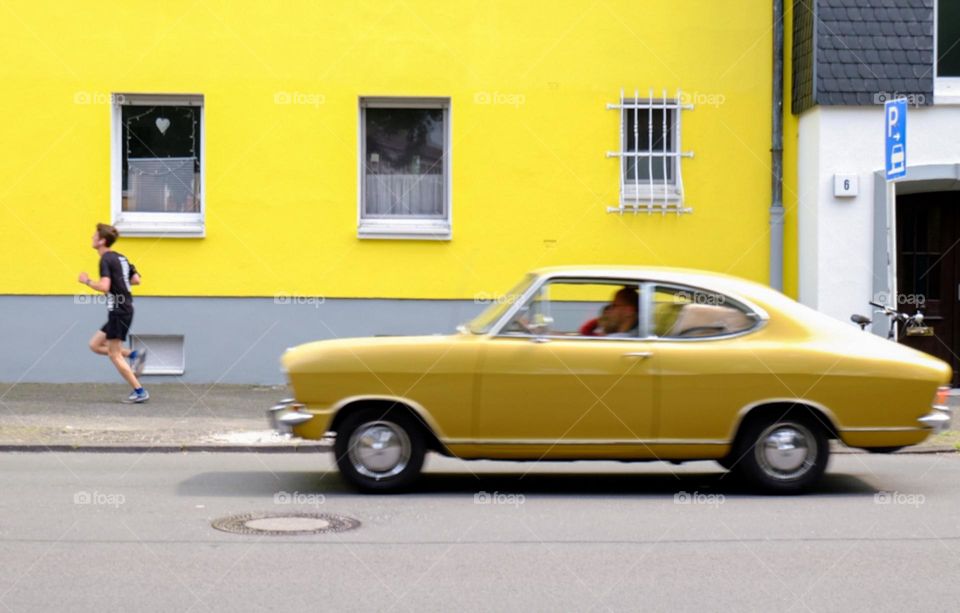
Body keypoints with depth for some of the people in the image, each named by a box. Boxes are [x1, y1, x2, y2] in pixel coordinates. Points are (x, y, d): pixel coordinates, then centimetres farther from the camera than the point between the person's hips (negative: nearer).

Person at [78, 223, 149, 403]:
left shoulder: (106, 260, -14)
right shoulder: (120, 257, 13)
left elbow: (104, 287, -25)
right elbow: (136, 280, 14)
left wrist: (87, 281, -10)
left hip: (119, 311, -9)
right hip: (124, 309, 9)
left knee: (114, 355, -2)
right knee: (95, 345, 14)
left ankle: (139, 392, 0)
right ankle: (134, 355, 6)